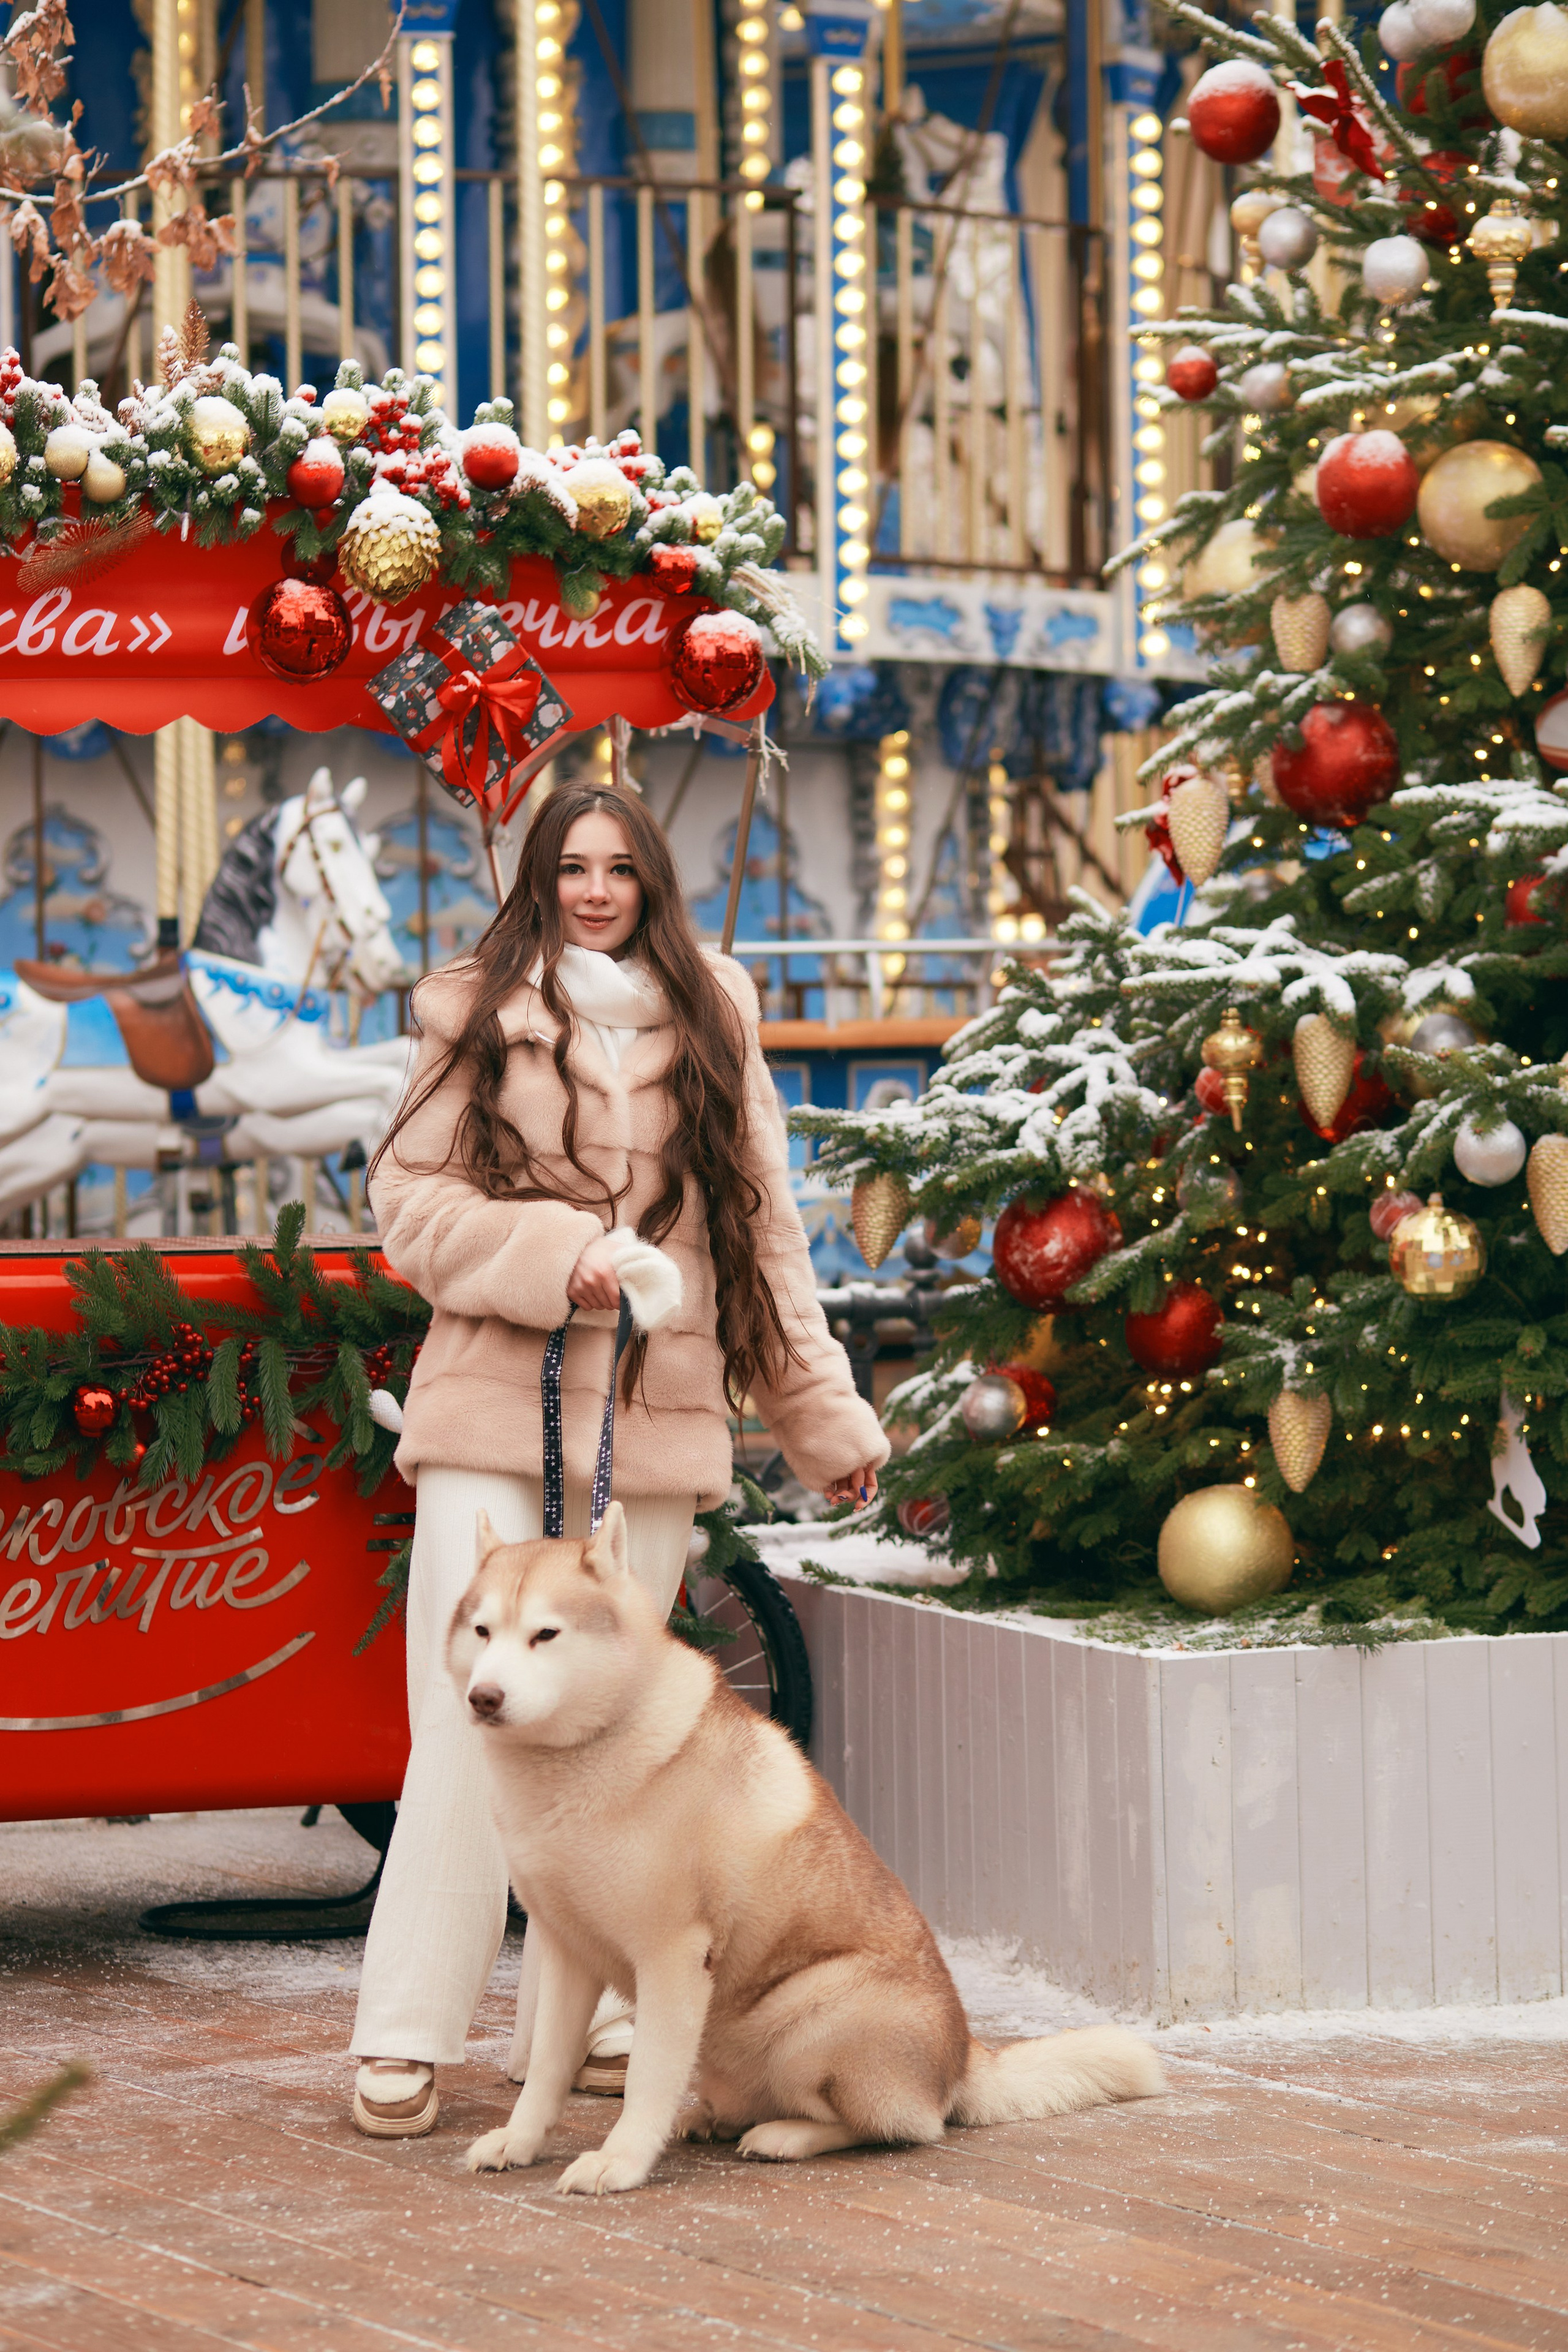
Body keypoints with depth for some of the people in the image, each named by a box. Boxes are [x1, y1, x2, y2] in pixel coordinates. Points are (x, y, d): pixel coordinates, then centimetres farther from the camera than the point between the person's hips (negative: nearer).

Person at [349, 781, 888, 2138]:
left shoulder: (711, 1035, 14)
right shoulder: (481, 1022, 7)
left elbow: (763, 1237, 17)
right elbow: (411, 1199, 3)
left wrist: (826, 1418, 14)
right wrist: (554, 1256, -11)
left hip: (657, 1416, 3)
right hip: (494, 1412, -2)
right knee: (474, 1712, -9)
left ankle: (583, 2023, 14)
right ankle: (407, 2039, -7)